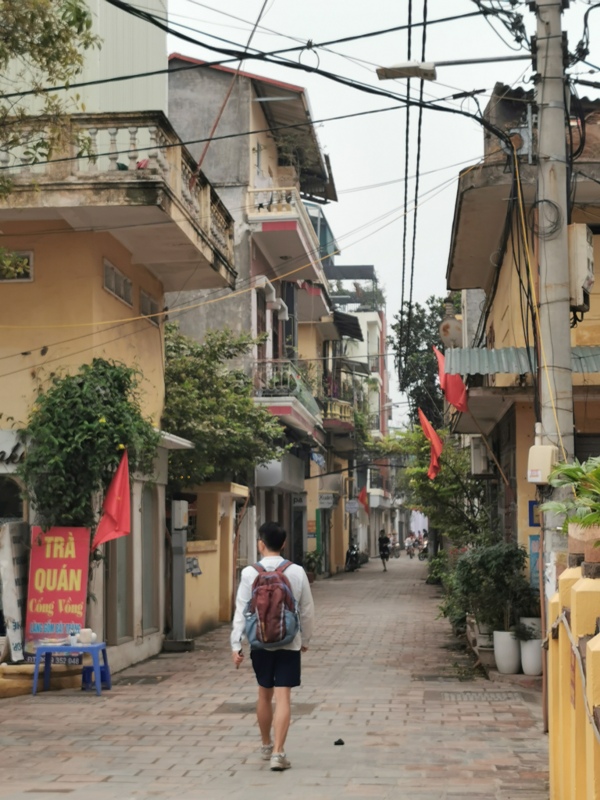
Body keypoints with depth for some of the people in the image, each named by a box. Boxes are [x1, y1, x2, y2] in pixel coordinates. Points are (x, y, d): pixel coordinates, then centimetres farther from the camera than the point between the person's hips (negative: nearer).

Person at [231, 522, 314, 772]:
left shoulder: (250, 573, -8)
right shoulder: (297, 572, -4)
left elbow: (241, 611, -8)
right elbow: (307, 611, 2)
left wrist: (236, 645, -4)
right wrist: (305, 639, 17)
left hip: (260, 643, 1)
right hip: (289, 643, -1)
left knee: (264, 695, 17)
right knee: (283, 697, -3)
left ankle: (266, 746, 34)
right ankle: (278, 752, -12)